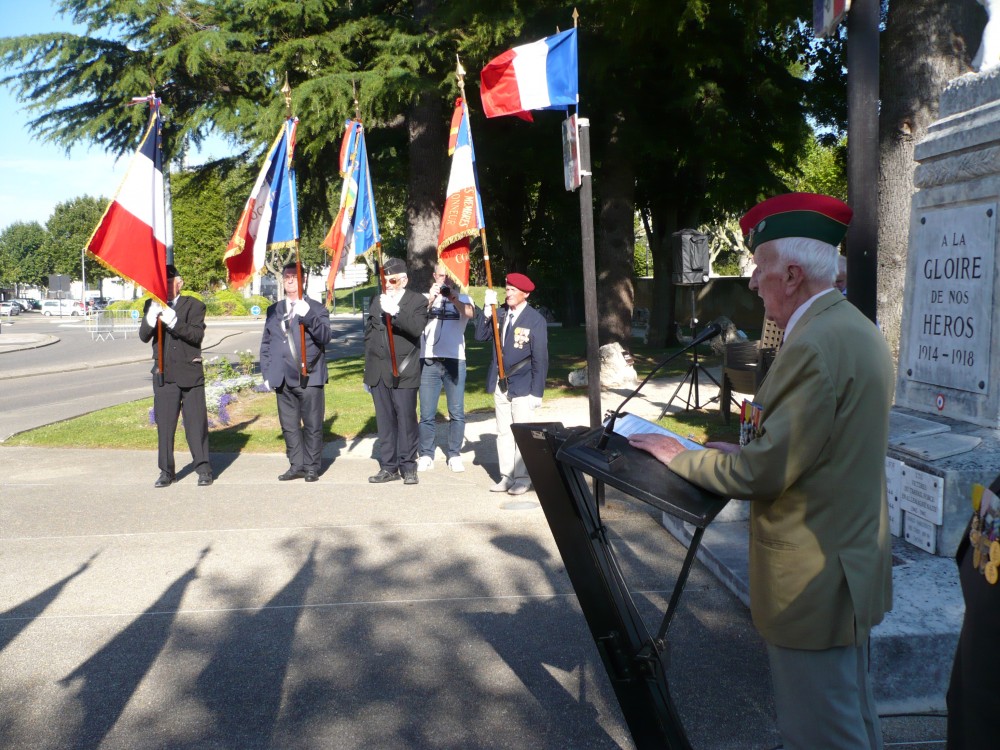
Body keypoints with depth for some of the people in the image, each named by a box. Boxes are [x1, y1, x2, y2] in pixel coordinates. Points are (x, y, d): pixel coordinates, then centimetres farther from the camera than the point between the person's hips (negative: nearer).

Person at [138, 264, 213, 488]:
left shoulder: (194, 305, 2)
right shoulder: (152, 305, 10)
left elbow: (197, 335, -12)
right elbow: (144, 336, -2)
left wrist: (173, 320, -24)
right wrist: (153, 315, -21)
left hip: (190, 373, -3)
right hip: (163, 375, 3)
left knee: (196, 423, 0)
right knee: (164, 423, 4)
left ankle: (203, 469, 9)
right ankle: (166, 471, 12)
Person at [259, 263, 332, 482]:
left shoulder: (316, 309, 2)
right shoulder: (273, 311, 15)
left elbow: (325, 336, -11)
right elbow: (266, 343, 17)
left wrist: (308, 316, -25)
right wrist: (267, 373, 10)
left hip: (309, 377, -4)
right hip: (283, 379, 4)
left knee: (312, 426, 0)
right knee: (289, 426, 9)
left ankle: (312, 467, 9)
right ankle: (296, 466, 19)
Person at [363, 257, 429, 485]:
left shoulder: (417, 301, 1)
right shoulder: (377, 301, 17)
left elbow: (416, 329, -16)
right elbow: (368, 335, 20)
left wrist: (395, 312, -29)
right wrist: (368, 370, 17)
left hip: (403, 372, -5)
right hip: (378, 372, 5)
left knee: (406, 419, -2)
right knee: (384, 421, 8)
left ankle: (408, 467, 7)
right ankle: (388, 467, 15)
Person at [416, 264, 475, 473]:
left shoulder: (462, 298, 9)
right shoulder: (425, 298, 11)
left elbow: (470, 313, -13)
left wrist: (453, 298, -29)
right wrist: (430, 300, -17)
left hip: (455, 361, 0)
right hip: (429, 361, 0)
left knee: (457, 413, 3)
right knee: (427, 413, 2)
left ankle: (454, 455, 12)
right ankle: (426, 455, 10)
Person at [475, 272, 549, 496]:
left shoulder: (535, 320, -9)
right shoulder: (500, 314, 4)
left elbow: (540, 357, -10)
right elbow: (481, 335, -1)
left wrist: (537, 391, -12)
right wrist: (487, 309, -11)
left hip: (522, 385, -5)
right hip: (500, 384, 5)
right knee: (503, 433, 11)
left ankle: (523, 478, 12)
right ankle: (506, 476, 20)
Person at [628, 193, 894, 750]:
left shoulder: (814, 345, -24)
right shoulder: (856, 329, 9)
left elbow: (766, 474, -23)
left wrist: (679, 457, -11)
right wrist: (749, 452, 9)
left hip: (814, 579, -10)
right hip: (855, 563, 10)